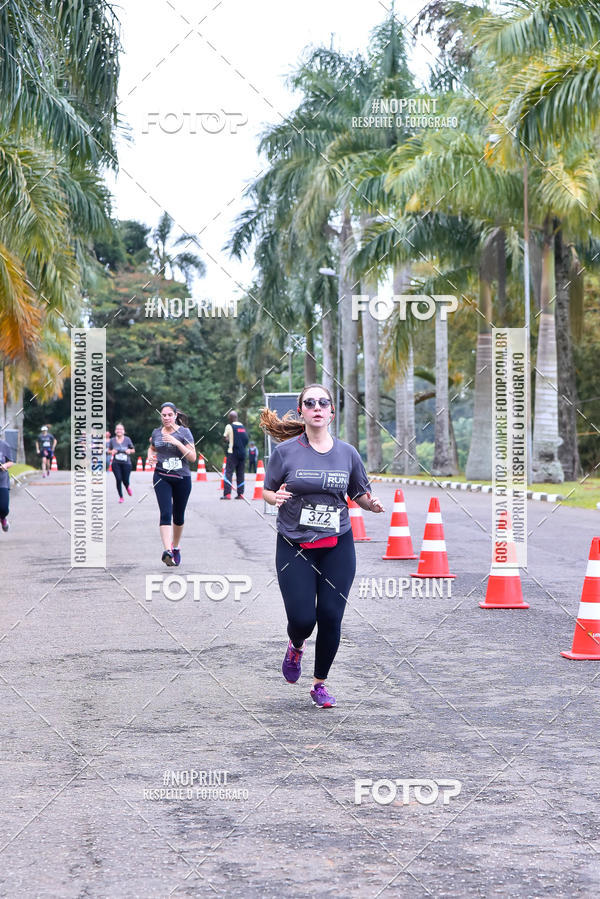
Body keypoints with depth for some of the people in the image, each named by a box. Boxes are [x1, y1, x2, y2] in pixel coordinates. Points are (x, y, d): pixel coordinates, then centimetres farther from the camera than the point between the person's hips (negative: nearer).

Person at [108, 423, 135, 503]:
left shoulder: (127, 439, -1)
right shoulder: (112, 440, 1)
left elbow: (133, 450, 9)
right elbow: (109, 450, 13)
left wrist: (129, 451, -13)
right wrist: (112, 452, -9)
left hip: (126, 463, 0)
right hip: (116, 463, 0)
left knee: (125, 480, -1)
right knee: (118, 479, -9)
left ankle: (127, 487, 38)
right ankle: (121, 497, 9)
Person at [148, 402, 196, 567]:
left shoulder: (184, 432, -2)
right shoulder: (156, 433, 7)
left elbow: (193, 457, -8)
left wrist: (177, 443, -19)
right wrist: (151, 455, 5)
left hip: (182, 478, -1)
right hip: (162, 477, 1)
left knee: (178, 516, 10)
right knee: (165, 513, -17)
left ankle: (176, 547, 32)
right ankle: (167, 551, -28)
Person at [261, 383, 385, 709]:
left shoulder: (347, 453, 4)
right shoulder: (285, 451, -3)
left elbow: (360, 495, 12)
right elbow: (266, 490, 4)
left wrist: (373, 504, -10)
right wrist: (276, 498, -19)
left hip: (337, 548, 2)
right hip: (294, 548, -2)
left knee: (330, 617, -3)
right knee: (302, 618, -9)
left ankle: (320, 684, 18)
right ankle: (296, 647, 30)